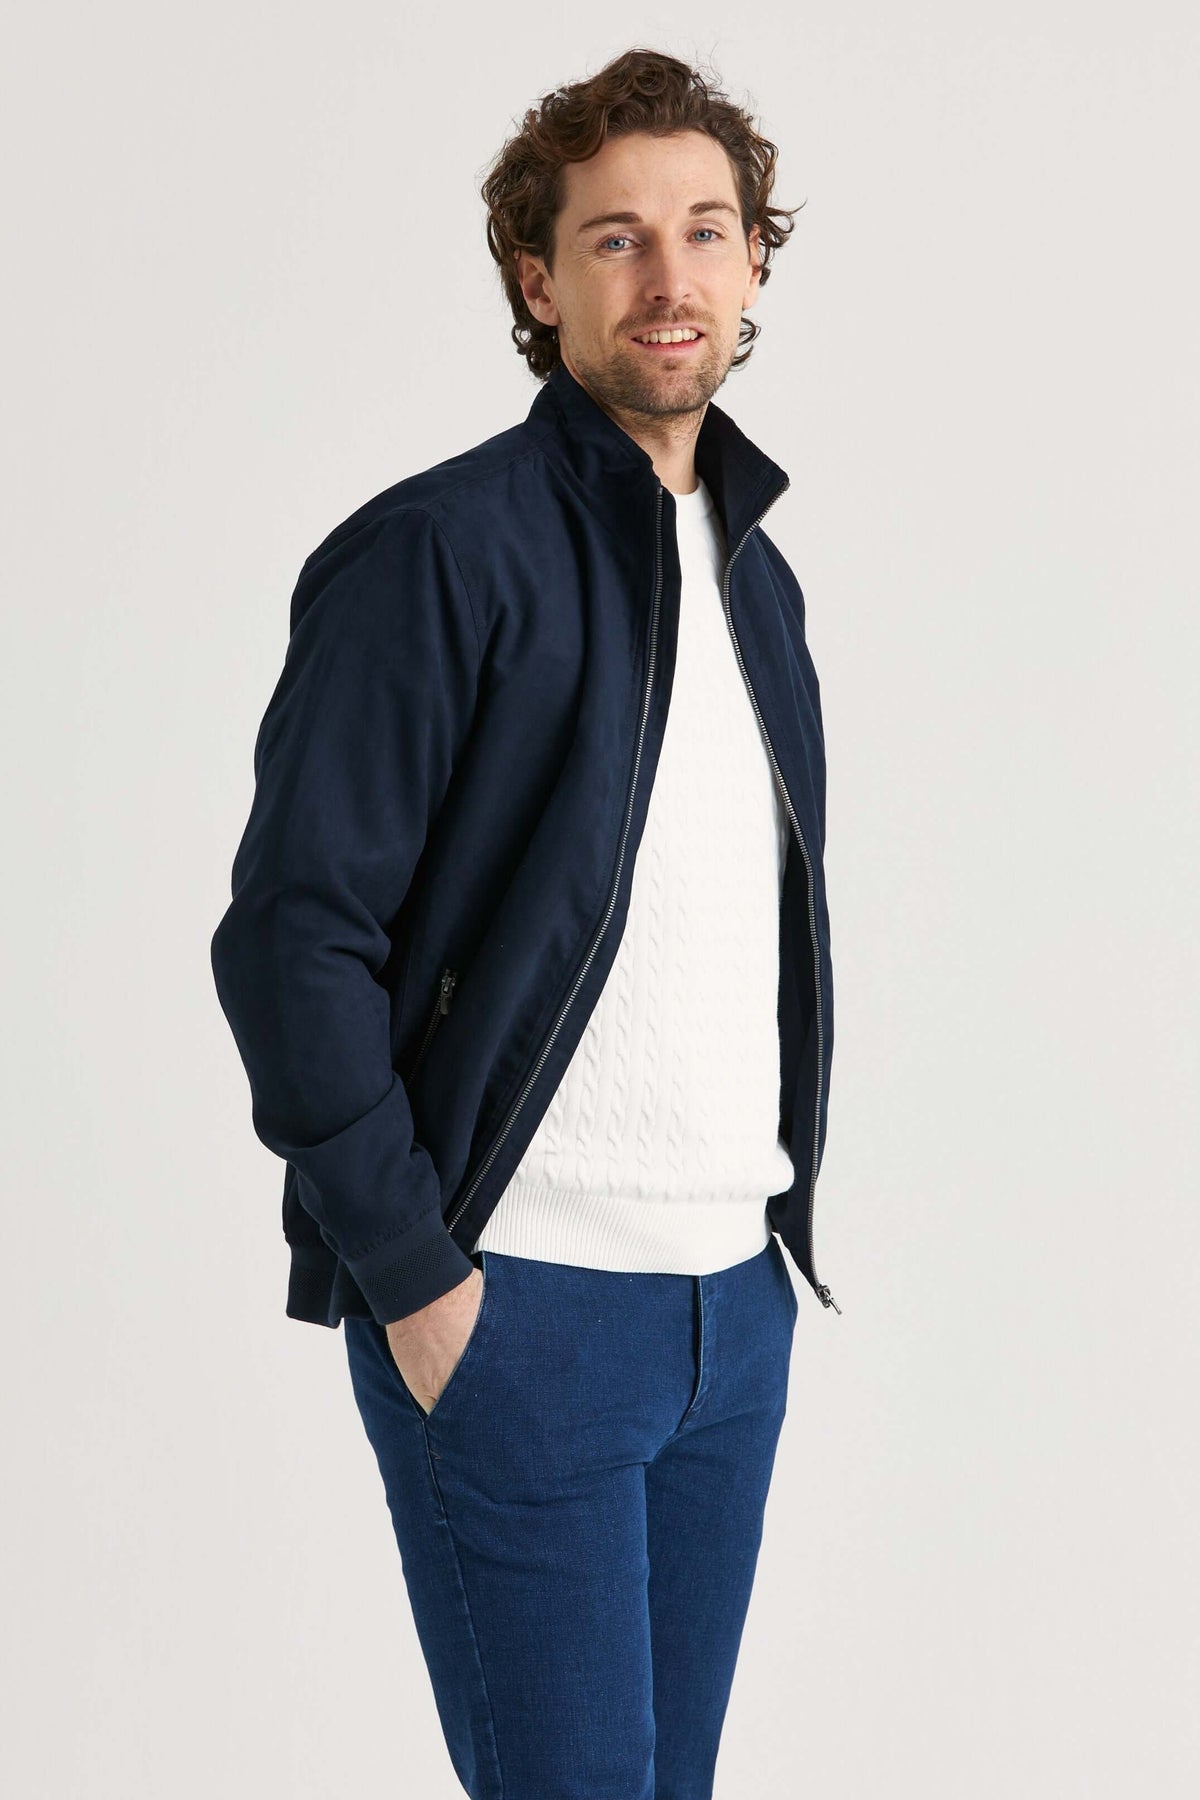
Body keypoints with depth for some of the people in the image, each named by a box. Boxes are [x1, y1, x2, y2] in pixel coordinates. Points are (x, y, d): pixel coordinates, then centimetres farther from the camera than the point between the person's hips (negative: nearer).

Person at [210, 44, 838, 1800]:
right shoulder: (436, 554, -10)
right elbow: (292, 935, -14)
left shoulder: (756, 572, 14)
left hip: (741, 1303, 7)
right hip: (518, 1312, -7)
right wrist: (412, 1275, -15)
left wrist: (779, 1202, 13)